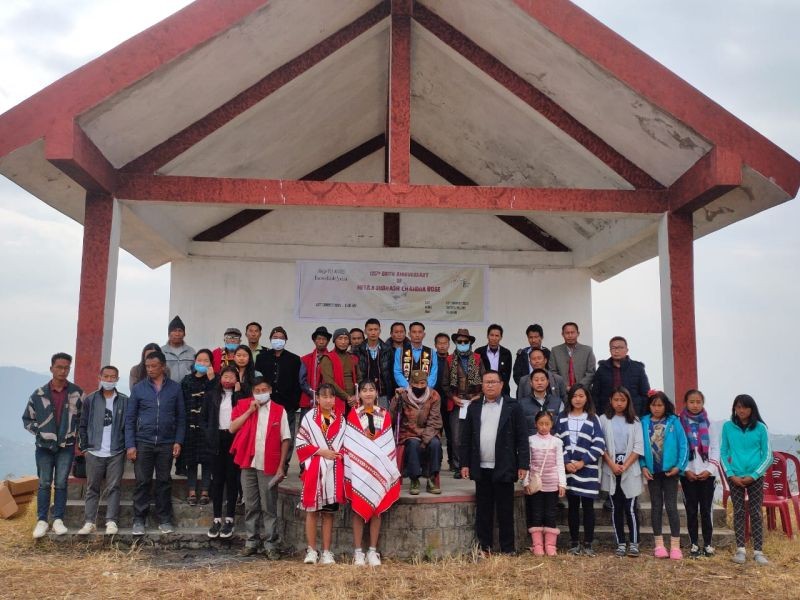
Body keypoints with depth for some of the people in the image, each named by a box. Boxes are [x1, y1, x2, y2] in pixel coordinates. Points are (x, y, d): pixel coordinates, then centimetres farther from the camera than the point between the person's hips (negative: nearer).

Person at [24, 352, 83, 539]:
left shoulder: (77, 393, -3)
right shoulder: (39, 394, -2)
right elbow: (27, 419, 7)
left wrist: (76, 433, 2)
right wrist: (39, 432, -4)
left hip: (66, 447, 0)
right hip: (44, 447, 0)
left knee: (61, 484, 4)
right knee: (44, 484, 4)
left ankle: (58, 519, 12)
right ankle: (42, 520, 12)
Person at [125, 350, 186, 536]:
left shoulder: (175, 388, 4)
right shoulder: (139, 388, 3)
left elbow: (181, 417, 6)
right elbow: (130, 418, 3)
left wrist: (178, 441, -4)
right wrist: (130, 445, -4)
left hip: (166, 443, 0)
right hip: (143, 442, 0)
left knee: (164, 482, 7)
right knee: (142, 482, 2)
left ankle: (164, 520, 16)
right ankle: (139, 520, 12)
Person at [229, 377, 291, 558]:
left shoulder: (279, 410, 0)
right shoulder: (243, 405, 6)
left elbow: (285, 440, -1)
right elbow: (232, 428, -6)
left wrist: (281, 466, -5)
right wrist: (249, 410, -11)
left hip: (269, 466, -2)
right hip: (248, 464, 2)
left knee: (269, 507, 3)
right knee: (251, 506, 11)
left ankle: (270, 544, 10)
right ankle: (251, 541, 21)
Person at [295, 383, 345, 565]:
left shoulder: (341, 419, 9)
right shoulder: (309, 417, -1)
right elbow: (300, 443, -4)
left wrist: (340, 453, -6)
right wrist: (321, 451, -12)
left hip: (334, 471, 2)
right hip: (314, 470, -2)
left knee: (329, 512, 6)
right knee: (312, 510, 2)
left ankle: (326, 552, 12)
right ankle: (311, 551, 10)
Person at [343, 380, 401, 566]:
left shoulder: (385, 415, 6)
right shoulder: (353, 415, 0)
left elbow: (389, 444, 7)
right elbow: (349, 445, -1)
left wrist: (389, 469, 2)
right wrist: (352, 469, -8)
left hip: (379, 470, 2)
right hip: (359, 470, -2)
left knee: (377, 509, 4)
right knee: (358, 509, 0)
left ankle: (373, 551, 12)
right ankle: (358, 552, 7)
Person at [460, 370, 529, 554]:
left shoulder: (513, 407, 0)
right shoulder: (474, 407, 9)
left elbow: (522, 437, -3)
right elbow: (466, 438, 9)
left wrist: (523, 465, -8)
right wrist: (465, 464, 3)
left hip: (504, 468, -3)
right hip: (481, 469, 3)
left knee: (505, 511, 4)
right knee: (483, 511, 9)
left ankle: (507, 549, 14)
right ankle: (483, 548, 18)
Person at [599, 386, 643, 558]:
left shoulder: (635, 421, 5)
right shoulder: (604, 420, 4)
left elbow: (638, 446, -1)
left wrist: (625, 466, -10)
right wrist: (612, 465, -11)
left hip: (630, 470, -1)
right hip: (611, 469, 1)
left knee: (630, 508, -2)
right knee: (616, 508, 5)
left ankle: (634, 544, 6)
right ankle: (620, 544, 11)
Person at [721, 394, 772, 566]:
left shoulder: (760, 428, -2)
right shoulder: (728, 427, 0)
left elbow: (768, 456, -1)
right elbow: (723, 453, 3)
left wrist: (753, 475, -9)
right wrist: (731, 475, -7)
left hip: (755, 477, -1)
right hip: (735, 477, 1)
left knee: (755, 513, 2)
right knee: (739, 512, 5)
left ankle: (758, 551, 8)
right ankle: (740, 549, 12)